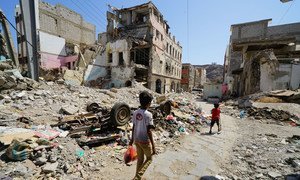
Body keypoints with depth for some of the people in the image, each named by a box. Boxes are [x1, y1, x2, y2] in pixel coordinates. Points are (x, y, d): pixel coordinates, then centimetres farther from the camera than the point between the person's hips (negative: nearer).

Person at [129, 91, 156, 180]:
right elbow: (149, 131, -23)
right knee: (149, 159, 20)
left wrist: (132, 139, 16)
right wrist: (153, 145, -16)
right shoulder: (148, 114, -23)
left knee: (140, 160, 24)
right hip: (145, 141, -6)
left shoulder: (135, 113, -4)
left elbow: (133, 127, 4)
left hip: (137, 140, 6)